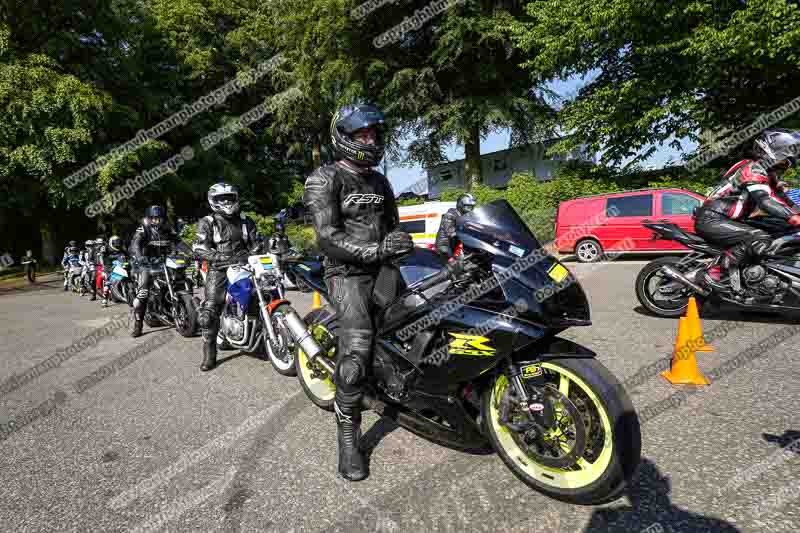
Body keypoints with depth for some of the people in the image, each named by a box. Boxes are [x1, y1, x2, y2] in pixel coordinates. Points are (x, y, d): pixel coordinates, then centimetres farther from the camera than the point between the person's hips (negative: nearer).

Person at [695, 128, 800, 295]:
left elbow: (783, 200, 19)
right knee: (760, 238, -26)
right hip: (711, 219, -11)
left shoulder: (768, 174, 21)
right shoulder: (753, 168, -12)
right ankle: (714, 272, -23)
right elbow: (764, 201, -26)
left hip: (724, 219, 11)